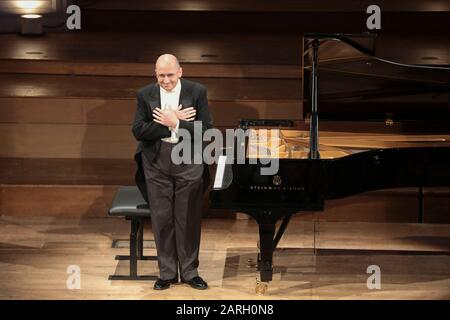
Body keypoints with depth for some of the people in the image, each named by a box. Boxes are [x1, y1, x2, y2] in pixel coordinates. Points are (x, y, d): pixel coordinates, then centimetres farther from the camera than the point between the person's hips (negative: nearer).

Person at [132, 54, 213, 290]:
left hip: (189, 161, -1)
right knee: (162, 219, 7)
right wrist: (170, 122, -17)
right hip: (156, 162, 1)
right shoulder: (145, 95, 1)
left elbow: (206, 129, -9)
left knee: (188, 219, 7)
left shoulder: (197, 92, -3)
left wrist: (175, 124, -18)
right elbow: (138, 131, -7)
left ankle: (189, 271, 19)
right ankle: (167, 273, 18)